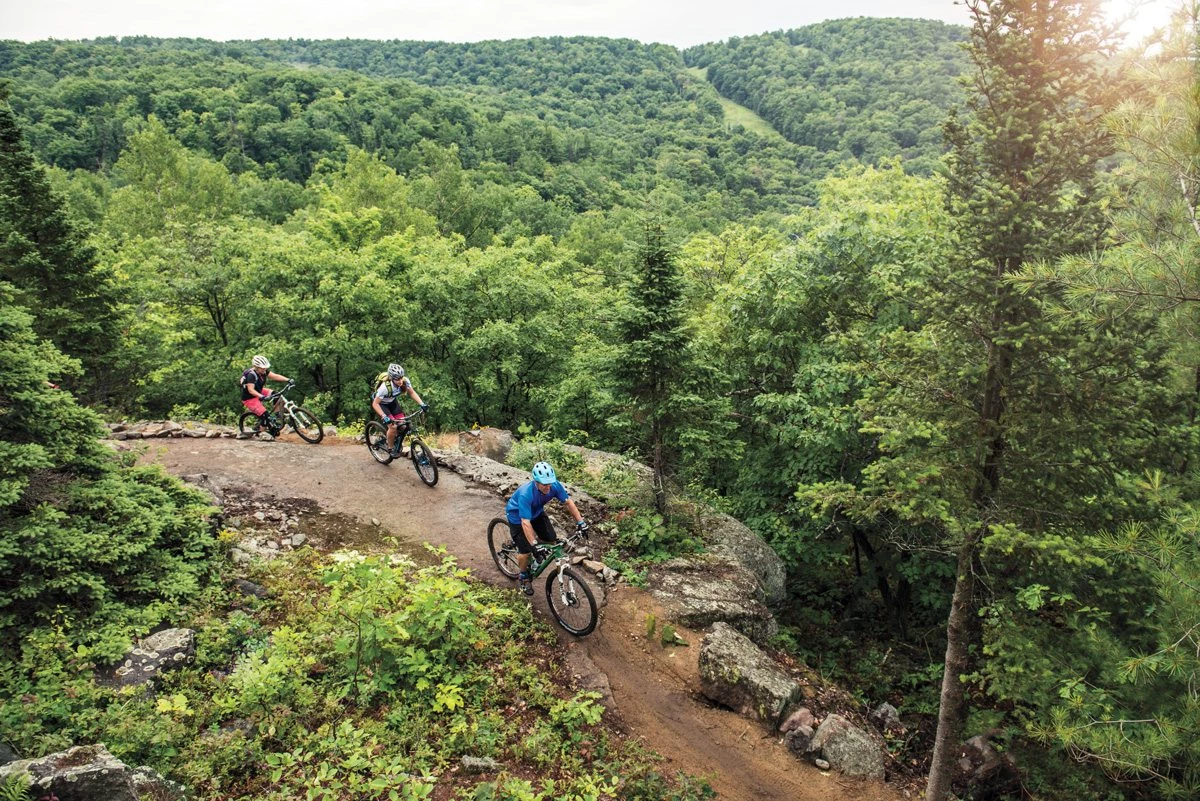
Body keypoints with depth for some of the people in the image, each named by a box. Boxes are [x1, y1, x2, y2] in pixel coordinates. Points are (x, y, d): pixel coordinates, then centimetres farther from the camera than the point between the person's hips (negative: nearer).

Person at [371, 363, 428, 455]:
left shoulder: (405, 381, -27)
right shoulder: (385, 387, -39)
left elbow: (411, 392, -8)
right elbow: (375, 404, -31)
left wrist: (422, 404, -20)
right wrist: (384, 417, -42)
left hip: (392, 401, 5)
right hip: (380, 403, -5)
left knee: (403, 426, -8)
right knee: (393, 426, -20)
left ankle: (397, 440, 23)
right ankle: (390, 449, 3)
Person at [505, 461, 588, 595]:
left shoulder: (554, 485, -27)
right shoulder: (525, 494, -42)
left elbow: (568, 502, -16)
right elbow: (525, 522, -42)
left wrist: (580, 522, -20)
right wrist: (534, 545, -44)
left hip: (536, 512, 5)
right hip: (517, 515, -5)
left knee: (551, 540, -4)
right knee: (526, 551, -9)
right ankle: (524, 576, 20)